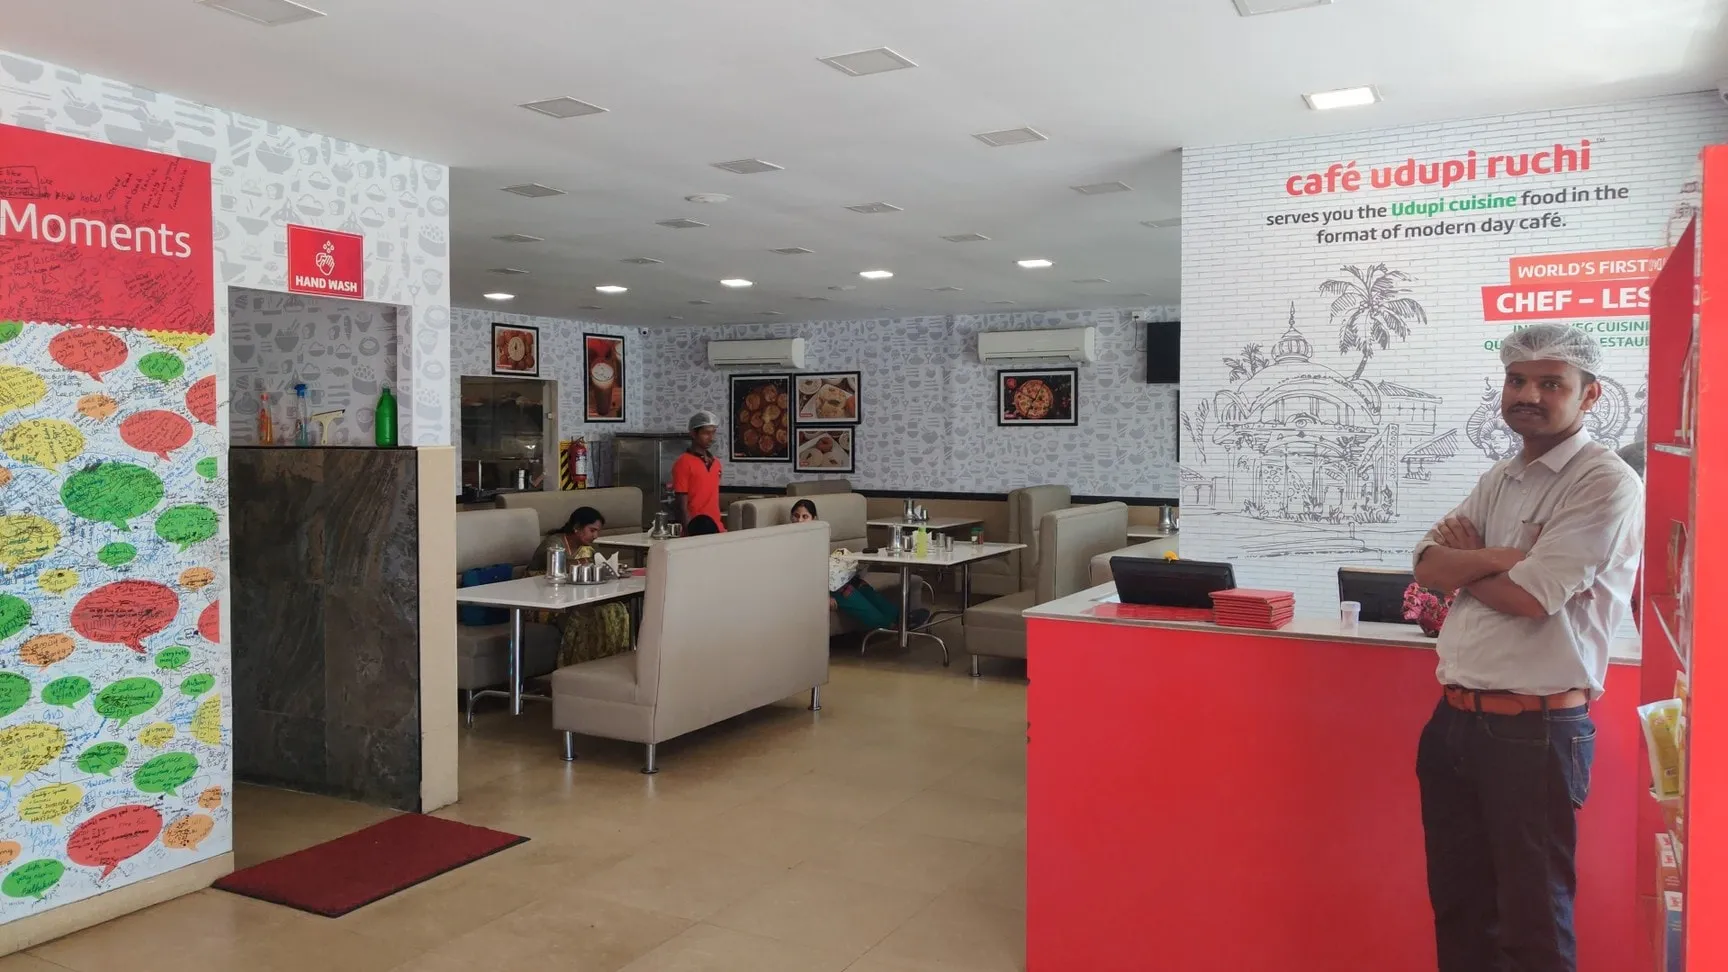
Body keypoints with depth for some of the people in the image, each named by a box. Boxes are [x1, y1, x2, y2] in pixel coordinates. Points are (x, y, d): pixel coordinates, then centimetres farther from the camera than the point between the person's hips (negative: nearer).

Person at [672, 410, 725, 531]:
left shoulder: (716, 463, 14)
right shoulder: (683, 463, -8)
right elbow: (682, 507, -12)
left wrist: (719, 527, 15)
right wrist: (692, 532, -17)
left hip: (717, 529, 7)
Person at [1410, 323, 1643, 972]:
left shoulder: (1606, 484, -11)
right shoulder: (1499, 479, 13)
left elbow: (1530, 596, -19)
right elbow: (1428, 566, 4)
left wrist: (1464, 562, 0)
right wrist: (1501, 558, -13)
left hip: (1535, 728, -7)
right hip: (1455, 716, 7)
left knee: (1531, 918, 7)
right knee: (1457, 902, 18)